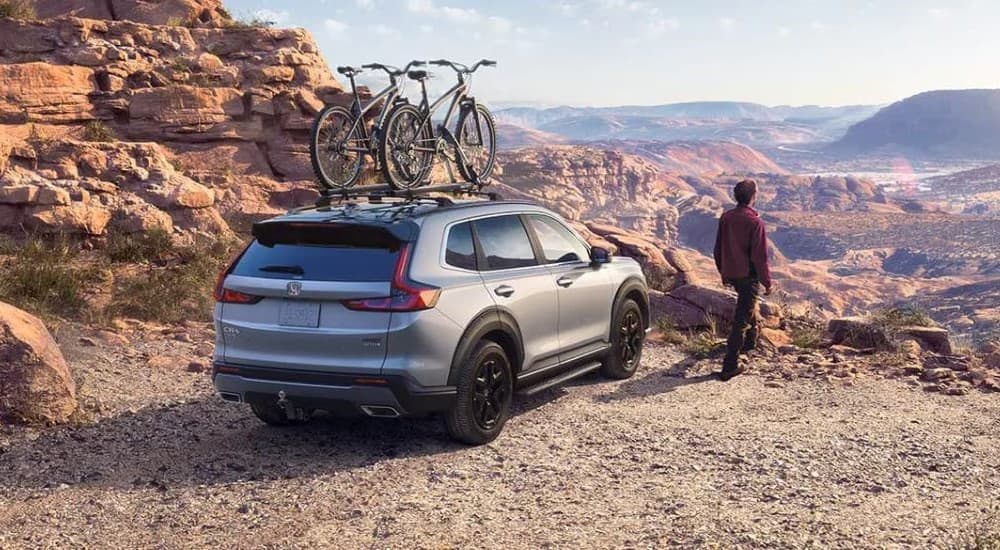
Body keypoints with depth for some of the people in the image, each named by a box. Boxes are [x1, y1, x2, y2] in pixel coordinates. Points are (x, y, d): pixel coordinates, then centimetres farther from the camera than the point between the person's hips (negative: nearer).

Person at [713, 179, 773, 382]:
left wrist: (723, 273, 22)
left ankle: (750, 341, 51)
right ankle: (729, 367, -4)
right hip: (748, 275, -7)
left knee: (747, 304, 33)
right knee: (741, 321, -3)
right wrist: (767, 282, -8)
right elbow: (760, 256, -19)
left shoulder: (726, 218, -1)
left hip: (731, 273, 7)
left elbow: (718, 249, 9)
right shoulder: (755, 222, -20)